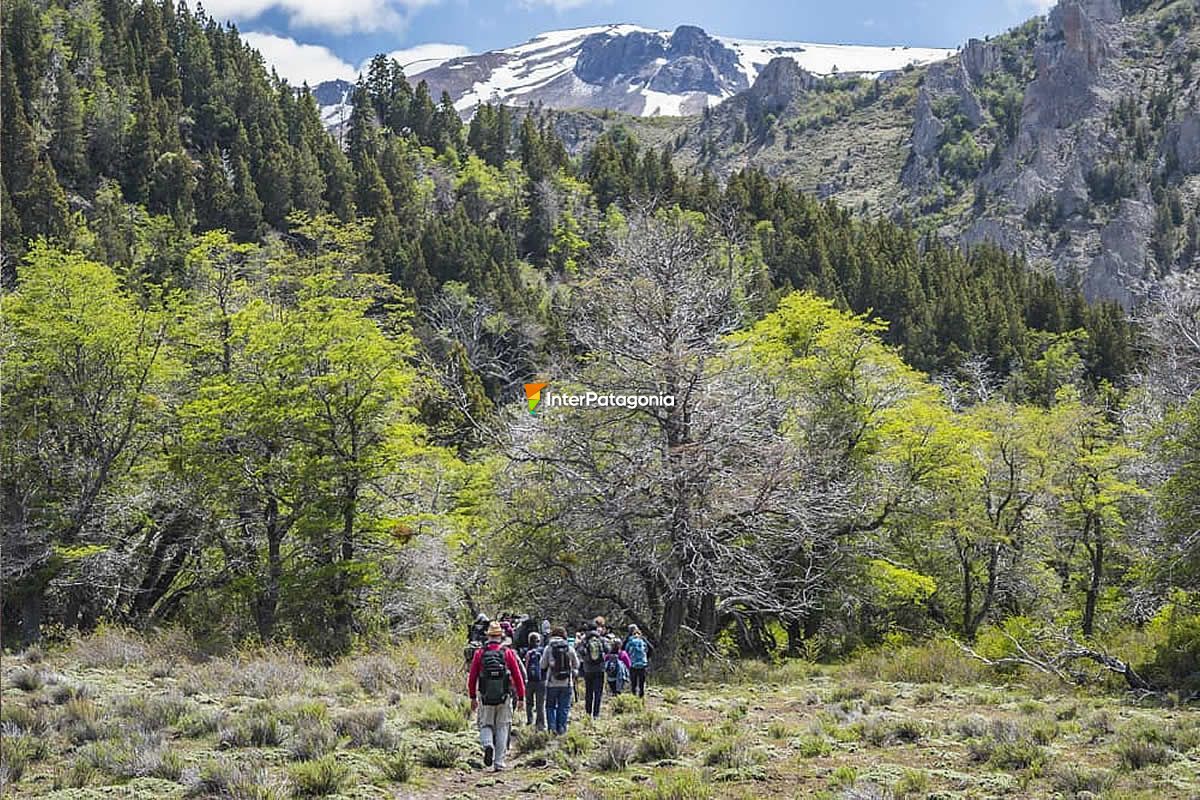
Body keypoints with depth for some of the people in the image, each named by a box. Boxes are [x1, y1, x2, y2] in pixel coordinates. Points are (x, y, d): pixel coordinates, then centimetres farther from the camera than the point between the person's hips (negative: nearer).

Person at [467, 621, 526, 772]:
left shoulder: (480, 653, 1)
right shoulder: (508, 653, -1)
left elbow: (472, 677, 3)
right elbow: (517, 676, -2)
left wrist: (473, 697, 13)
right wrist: (521, 697, 5)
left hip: (485, 698, 0)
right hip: (504, 698, 0)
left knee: (486, 725, 14)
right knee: (502, 728, 9)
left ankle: (487, 745, -17)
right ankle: (499, 763, 6)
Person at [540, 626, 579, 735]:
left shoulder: (548, 648, -4)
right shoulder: (570, 648, -1)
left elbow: (543, 665, -1)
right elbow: (576, 665, 8)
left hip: (552, 683, -1)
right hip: (567, 683, 1)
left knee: (550, 706, 12)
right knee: (564, 707, 8)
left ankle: (552, 726, 0)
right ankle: (561, 729, 6)